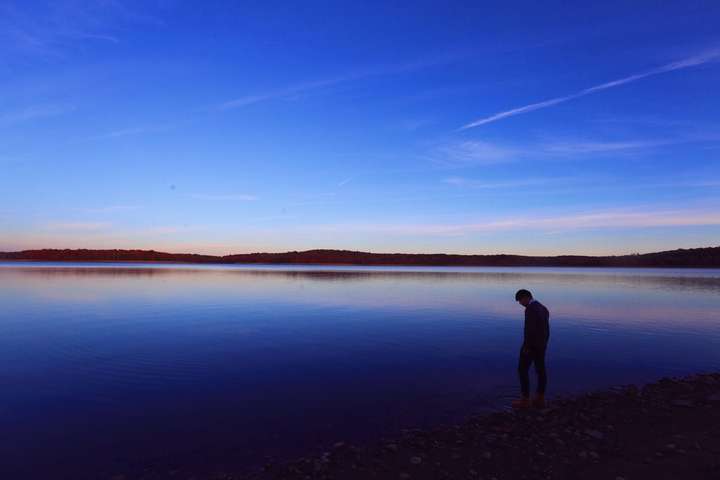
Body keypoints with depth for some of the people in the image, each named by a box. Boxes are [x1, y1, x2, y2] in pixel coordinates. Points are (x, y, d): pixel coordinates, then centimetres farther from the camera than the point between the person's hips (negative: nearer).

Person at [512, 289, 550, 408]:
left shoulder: (530, 308, -21)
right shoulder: (543, 308, 10)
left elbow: (530, 329, -26)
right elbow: (546, 329, 14)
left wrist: (526, 347, -20)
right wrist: (544, 345, 21)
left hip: (531, 345, -9)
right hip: (541, 345, 9)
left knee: (522, 370, 0)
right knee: (541, 371, 12)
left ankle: (525, 400, 4)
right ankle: (540, 399, 18)